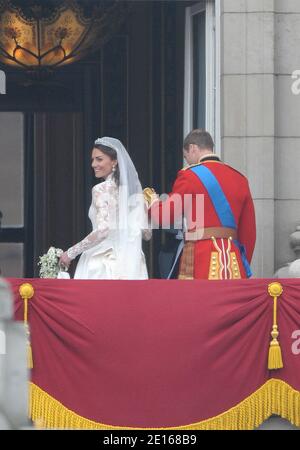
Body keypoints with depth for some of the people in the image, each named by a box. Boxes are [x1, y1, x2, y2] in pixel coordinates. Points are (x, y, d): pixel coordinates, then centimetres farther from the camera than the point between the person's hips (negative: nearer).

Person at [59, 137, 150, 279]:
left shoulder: (101, 190, -8)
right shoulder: (133, 188, 10)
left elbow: (102, 230, -19)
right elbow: (146, 233, 11)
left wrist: (71, 253, -11)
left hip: (103, 265, -6)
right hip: (131, 265, 7)